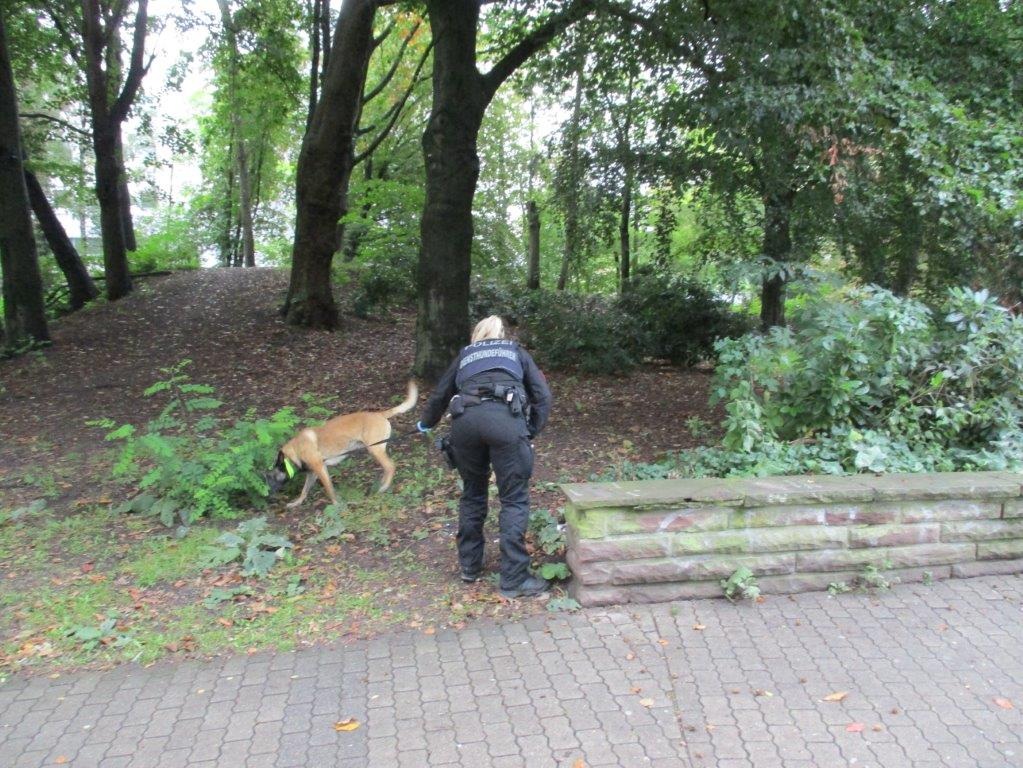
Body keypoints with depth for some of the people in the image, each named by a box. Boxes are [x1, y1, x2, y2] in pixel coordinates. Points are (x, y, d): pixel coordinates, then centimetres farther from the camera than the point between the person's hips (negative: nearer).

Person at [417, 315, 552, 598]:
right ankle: (514, 580, 5)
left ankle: (470, 566, 30)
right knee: (514, 500, 4)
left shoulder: (464, 355, 33)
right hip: (506, 418, -2)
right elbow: (543, 395, 18)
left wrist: (425, 423, 57)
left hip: (465, 419, 3)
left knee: (472, 494, 20)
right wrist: (532, 432, 20)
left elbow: (440, 395, 40)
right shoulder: (517, 352, 29)